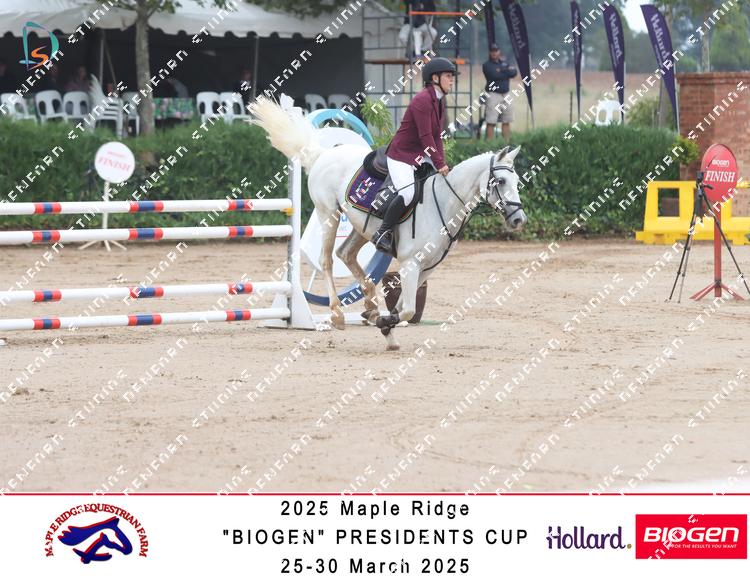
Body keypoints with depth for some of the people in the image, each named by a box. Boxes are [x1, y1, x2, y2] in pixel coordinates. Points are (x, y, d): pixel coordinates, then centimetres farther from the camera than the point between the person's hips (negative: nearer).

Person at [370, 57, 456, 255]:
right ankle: (382, 234, -17)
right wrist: (439, 164, -23)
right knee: (407, 193, -28)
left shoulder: (439, 101, 11)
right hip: (400, 156, -10)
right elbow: (425, 136, -23)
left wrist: (442, 164, 3)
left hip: (419, 157, 10)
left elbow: (437, 136, 12)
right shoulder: (422, 100, -19)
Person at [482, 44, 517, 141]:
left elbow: (514, 72, 2)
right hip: (493, 94, -6)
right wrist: (508, 71, -5)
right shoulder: (487, 65, -2)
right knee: (491, 122, -12)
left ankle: (507, 143, 13)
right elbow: (495, 75, -17)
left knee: (506, 121, 8)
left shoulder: (504, 63, 16)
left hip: (505, 94, 6)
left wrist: (501, 71, -10)